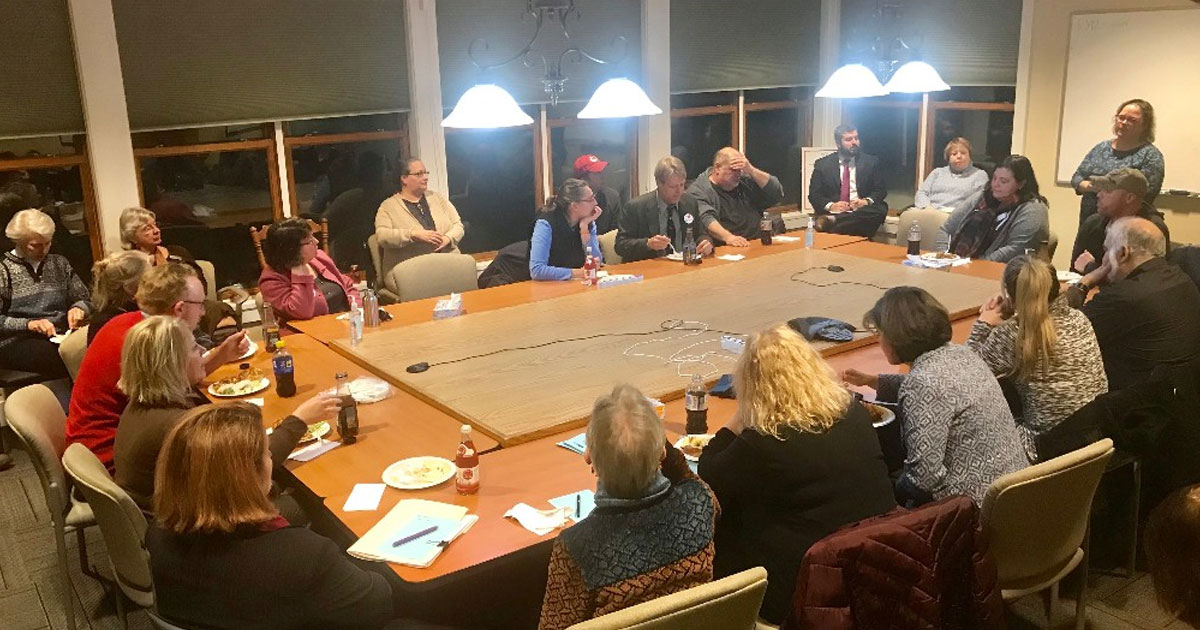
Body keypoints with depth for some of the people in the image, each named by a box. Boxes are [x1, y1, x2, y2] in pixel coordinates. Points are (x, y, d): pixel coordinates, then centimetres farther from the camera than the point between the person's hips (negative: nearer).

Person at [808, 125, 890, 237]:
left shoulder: (871, 162, 13)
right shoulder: (822, 164, 10)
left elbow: (881, 190, 9)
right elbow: (814, 194, 5)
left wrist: (867, 201, -13)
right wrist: (830, 205, -15)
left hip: (861, 211, 3)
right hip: (834, 211, -3)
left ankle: (833, 221, -40)